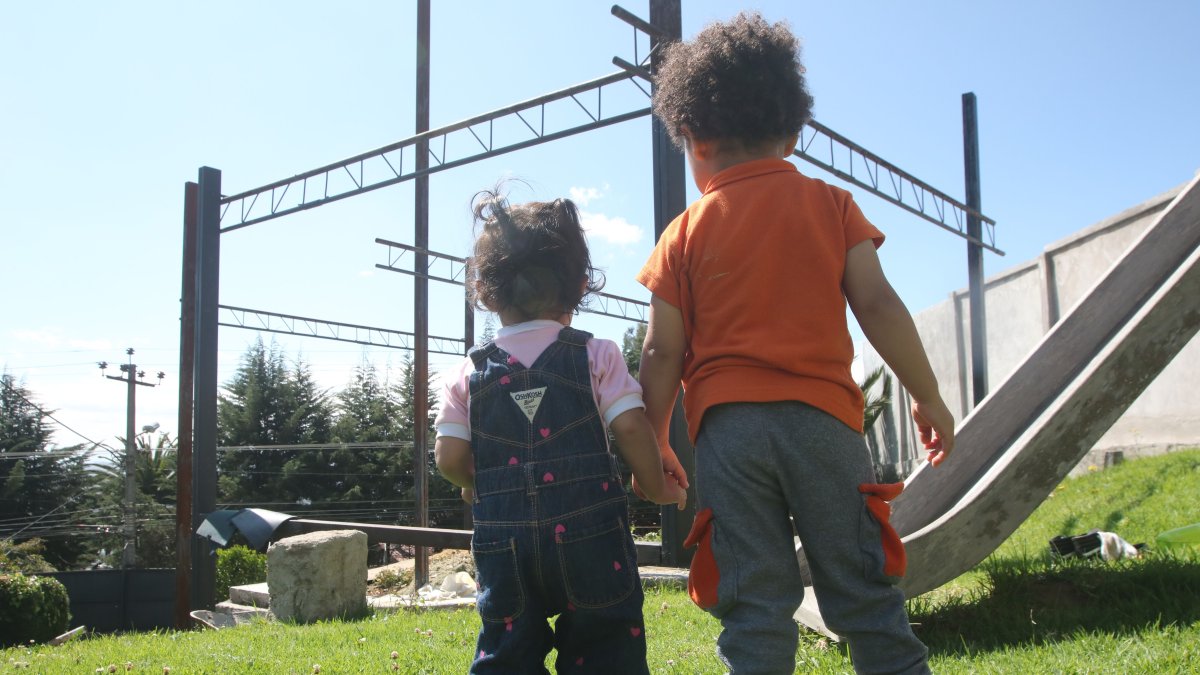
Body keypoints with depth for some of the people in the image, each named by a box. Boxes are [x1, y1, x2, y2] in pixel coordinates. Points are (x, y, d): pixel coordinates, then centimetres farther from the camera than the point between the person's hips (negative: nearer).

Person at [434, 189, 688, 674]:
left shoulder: (468, 373, 4)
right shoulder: (597, 355, -2)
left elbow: (449, 456, 1)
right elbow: (629, 426, -9)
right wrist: (656, 486, 7)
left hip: (503, 539, 2)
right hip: (589, 533, -2)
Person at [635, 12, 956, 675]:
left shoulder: (686, 232, 6)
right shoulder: (830, 204, 7)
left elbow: (661, 354, 3)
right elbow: (878, 305, 0)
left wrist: (654, 445, 13)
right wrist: (928, 397, 9)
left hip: (727, 424, 0)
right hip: (821, 417, 0)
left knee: (754, 607, 4)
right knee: (862, 594, 8)